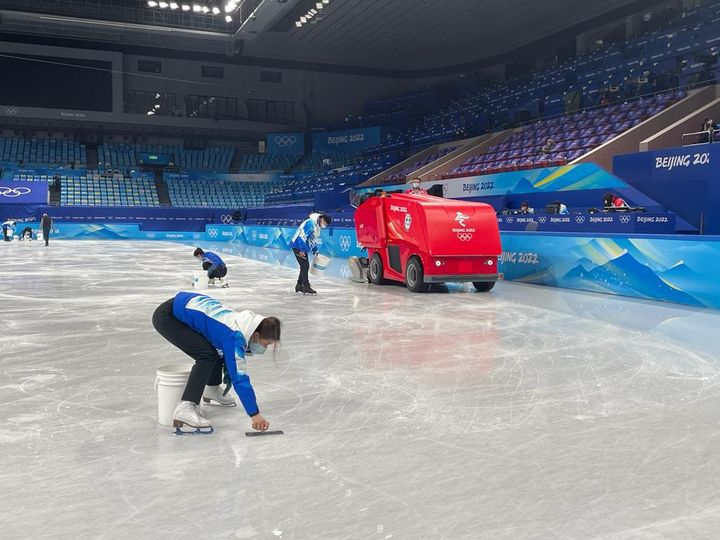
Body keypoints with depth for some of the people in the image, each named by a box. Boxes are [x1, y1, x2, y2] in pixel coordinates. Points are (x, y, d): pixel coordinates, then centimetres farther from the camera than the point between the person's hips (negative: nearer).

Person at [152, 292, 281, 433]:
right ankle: (185, 410, -21)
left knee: (218, 349, 13)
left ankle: (211, 391, 34)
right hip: (167, 316, -9)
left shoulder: (245, 322, -3)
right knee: (207, 355, -18)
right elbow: (239, 377, -26)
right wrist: (254, 414, -25)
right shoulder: (234, 335, -26)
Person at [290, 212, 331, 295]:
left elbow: (313, 239, 24)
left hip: (303, 248, 10)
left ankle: (299, 286, 23)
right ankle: (306, 287, -7)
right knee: (305, 266, -11)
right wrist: (302, 250, -26)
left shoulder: (317, 226, 12)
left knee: (305, 266, 13)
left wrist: (315, 250, 23)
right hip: (298, 246, -10)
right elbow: (302, 236, -27)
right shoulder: (311, 224, -21)